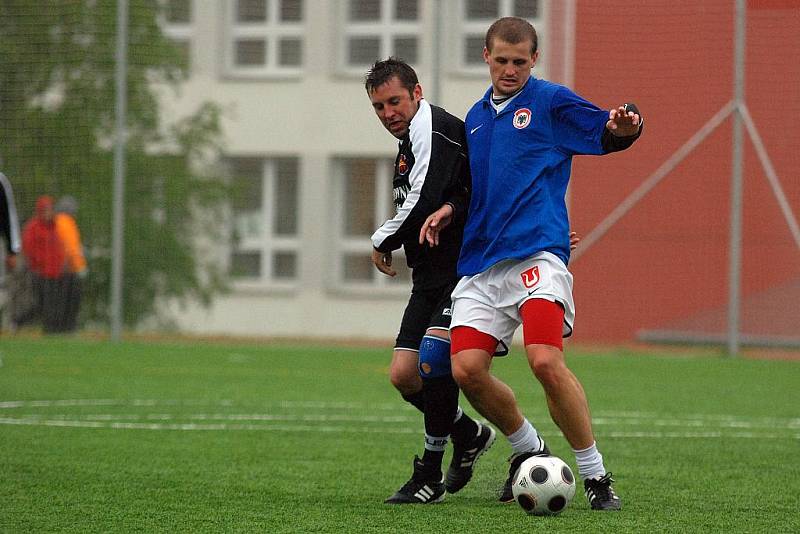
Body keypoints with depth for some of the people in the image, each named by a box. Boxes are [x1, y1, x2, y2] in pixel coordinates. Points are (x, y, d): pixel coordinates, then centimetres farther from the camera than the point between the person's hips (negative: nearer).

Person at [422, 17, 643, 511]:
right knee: (467, 368, -8)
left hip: (536, 253, -6)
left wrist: (623, 126, -31)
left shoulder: (550, 101, 3)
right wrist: (449, 210, 14)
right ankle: (527, 448, 18)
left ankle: (596, 475, -10)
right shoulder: (477, 117, 21)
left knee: (546, 361, -23)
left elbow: (605, 133, -8)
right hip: (480, 264, 6)